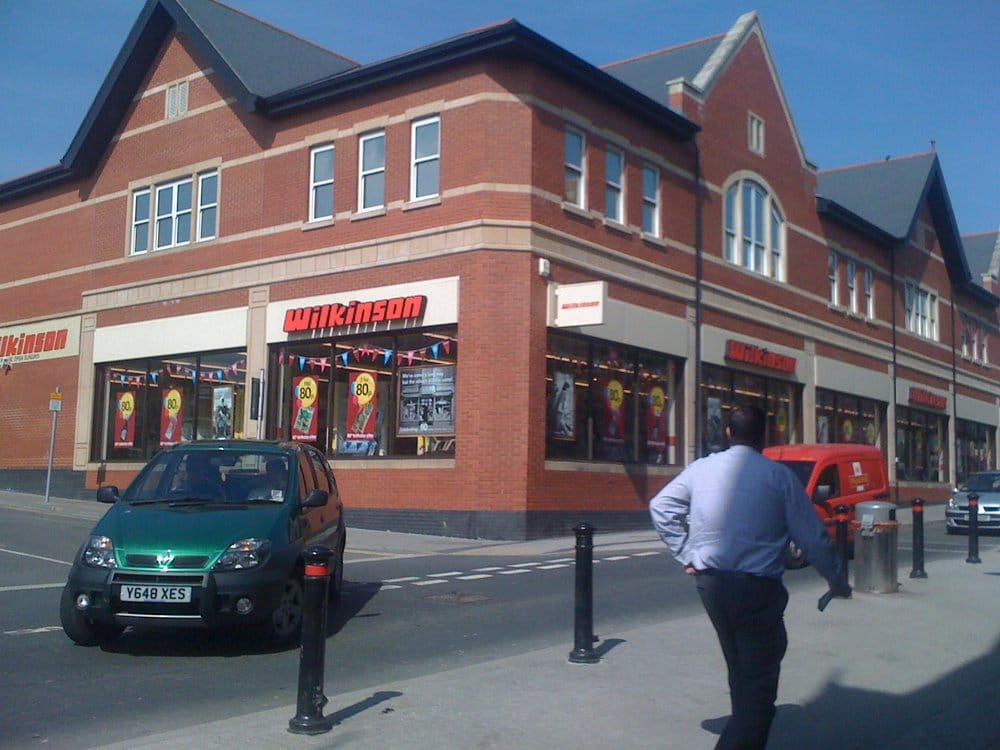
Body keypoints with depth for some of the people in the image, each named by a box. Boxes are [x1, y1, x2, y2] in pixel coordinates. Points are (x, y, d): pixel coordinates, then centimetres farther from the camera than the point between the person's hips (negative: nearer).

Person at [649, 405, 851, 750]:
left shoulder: (702, 468, 5)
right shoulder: (778, 475, -6)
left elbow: (660, 507, 4)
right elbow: (812, 536, -3)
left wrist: (686, 555, 9)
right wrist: (837, 581, 11)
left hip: (710, 583, 5)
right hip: (757, 588, -5)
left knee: (739, 672, 24)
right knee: (759, 684, 0)